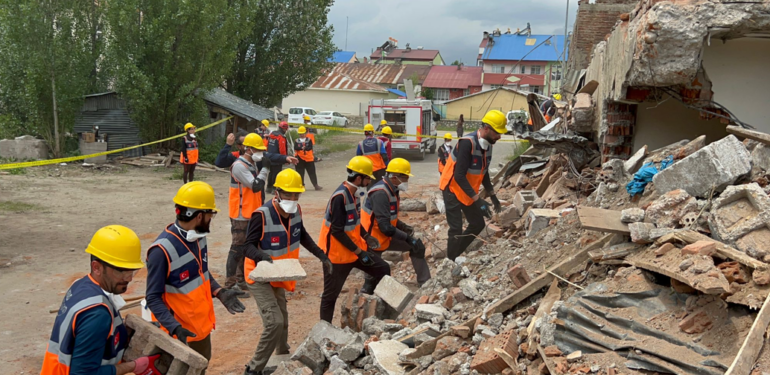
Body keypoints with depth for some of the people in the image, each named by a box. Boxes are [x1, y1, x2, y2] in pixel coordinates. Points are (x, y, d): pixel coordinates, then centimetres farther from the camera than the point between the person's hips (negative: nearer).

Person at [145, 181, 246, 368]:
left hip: (201, 325, 8)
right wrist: (175, 328, -34)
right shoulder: (162, 250, -28)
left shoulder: (198, 237, -4)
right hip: (179, 333, -8)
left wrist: (220, 293, -4)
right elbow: (153, 298, -23)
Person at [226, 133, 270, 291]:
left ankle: (241, 279, 26)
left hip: (252, 214, 9)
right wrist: (265, 169, -19)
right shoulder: (239, 166, -18)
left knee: (248, 247, 15)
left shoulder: (253, 164, 11)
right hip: (241, 216, -9)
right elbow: (256, 186, -24)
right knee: (238, 248, -5)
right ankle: (230, 283, 1)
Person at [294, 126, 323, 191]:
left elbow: (310, 147, -11)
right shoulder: (297, 141, 7)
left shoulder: (309, 140, 2)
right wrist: (302, 148, -24)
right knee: (300, 173, 6)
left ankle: (316, 185, 5)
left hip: (309, 159, -1)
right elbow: (296, 148, -9)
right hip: (300, 159, 1)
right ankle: (301, 185, 16)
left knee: (312, 173, 1)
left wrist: (304, 148, -26)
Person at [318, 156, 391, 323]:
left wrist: (366, 237, 3)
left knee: (382, 269, 9)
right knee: (331, 295, 3)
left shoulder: (354, 193, 3)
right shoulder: (340, 197, -25)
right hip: (337, 254, -9)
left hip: (354, 249, 9)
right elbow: (337, 231, -26)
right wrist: (359, 251, -22)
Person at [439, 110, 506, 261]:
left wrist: (492, 195, 13)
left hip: (468, 191, 9)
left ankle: (455, 256, 24)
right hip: (453, 189, -9)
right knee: (456, 229, -10)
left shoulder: (487, 144, -2)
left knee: (478, 224, 12)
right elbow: (459, 176, -32)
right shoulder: (467, 143, -28)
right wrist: (477, 200, -33)